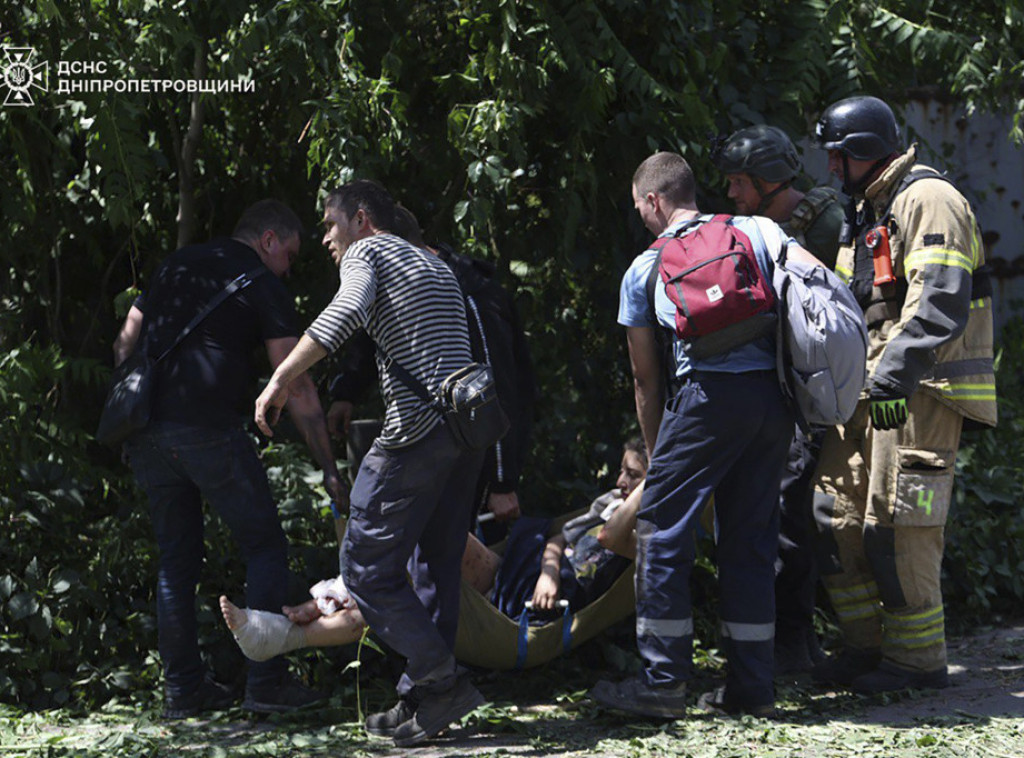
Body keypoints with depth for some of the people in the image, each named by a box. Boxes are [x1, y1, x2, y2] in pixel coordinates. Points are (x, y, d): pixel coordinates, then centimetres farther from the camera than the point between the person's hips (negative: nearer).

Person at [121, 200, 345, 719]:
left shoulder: (174, 266, 21)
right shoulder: (263, 286, 4)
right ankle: (265, 681, 0)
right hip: (209, 431, -6)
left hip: (146, 435, 6)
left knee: (176, 558, 14)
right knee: (264, 546, 5)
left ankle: (182, 688, 15)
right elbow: (296, 388, 0)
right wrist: (329, 468, 3)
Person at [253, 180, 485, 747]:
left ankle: (442, 682, -8)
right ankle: (420, 701, 13)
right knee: (437, 566, 12)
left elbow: (346, 311, -17)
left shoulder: (366, 251, 5)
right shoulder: (437, 268, 29)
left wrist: (282, 379, -18)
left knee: (367, 566, -3)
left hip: (417, 425, -8)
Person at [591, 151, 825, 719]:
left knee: (661, 529, 4)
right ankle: (751, 685, 15)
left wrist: (655, 454, 31)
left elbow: (646, 379, 21)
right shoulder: (757, 231, 19)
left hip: (710, 394, -4)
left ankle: (663, 682, 2)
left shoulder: (644, 269, 15)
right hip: (774, 397, 4)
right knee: (750, 539, 12)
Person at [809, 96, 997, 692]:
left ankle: (918, 659, 1)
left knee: (898, 526, -9)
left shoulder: (928, 200, -10)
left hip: (920, 390, -10)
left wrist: (894, 375, -30)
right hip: (870, 389, 10)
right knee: (839, 515, 7)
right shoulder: (869, 210, 23)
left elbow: (939, 299, -22)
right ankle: (870, 644, 16)